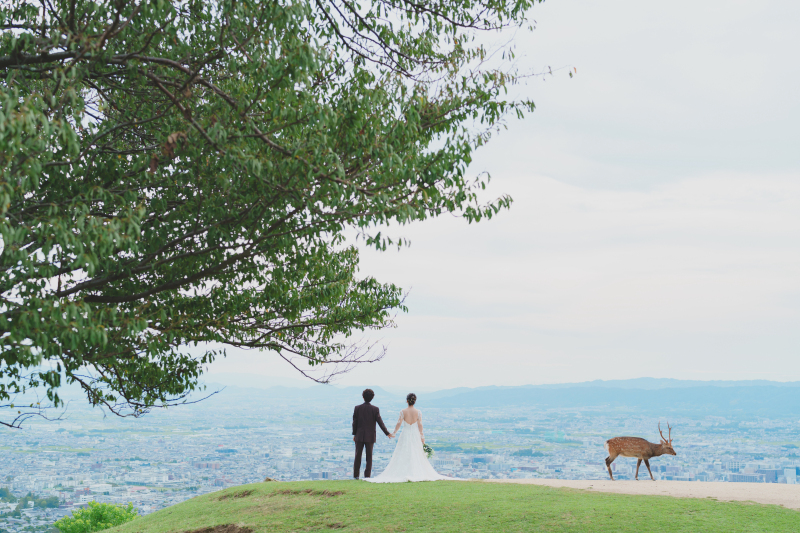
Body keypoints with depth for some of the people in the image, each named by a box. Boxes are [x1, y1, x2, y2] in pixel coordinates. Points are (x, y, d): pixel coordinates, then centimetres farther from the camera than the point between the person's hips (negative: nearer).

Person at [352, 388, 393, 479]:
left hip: (359, 436, 1)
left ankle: (356, 475, 10)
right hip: (370, 436, -1)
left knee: (358, 456, 9)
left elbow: (354, 422, 0)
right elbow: (380, 422, -7)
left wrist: (354, 434, 10)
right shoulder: (375, 409, -6)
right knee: (369, 457, 5)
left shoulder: (357, 408, -3)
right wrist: (387, 433, -2)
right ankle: (367, 475, 1)